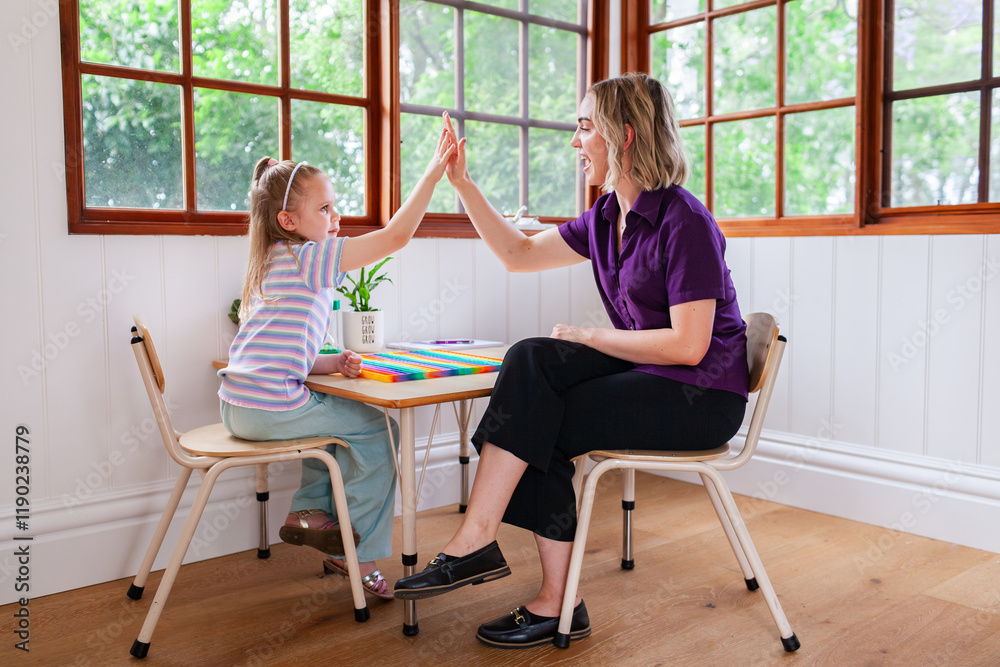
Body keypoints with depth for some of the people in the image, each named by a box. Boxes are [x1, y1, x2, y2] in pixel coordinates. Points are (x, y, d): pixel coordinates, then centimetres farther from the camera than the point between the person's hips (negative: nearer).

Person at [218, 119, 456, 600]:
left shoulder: (277, 264, 19)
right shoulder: (309, 259, -11)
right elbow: (395, 235, -19)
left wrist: (332, 364, 3)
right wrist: (434, 171, -17)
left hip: (240, 405, 10)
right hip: (269, 406, -10)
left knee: (340, 418, 29)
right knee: (379, 430, 3)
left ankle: (311, 511, 23)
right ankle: (358, 557, 11)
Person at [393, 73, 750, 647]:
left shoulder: (684, 222, -17)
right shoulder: (606, 218, 8)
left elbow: (687, 345, -22)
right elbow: (521, 254, 14)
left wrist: (589, 336, -13)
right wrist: (462, 183, 10)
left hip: (702, 397, -7)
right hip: (646, 376, 8)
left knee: (539, 421, -19)